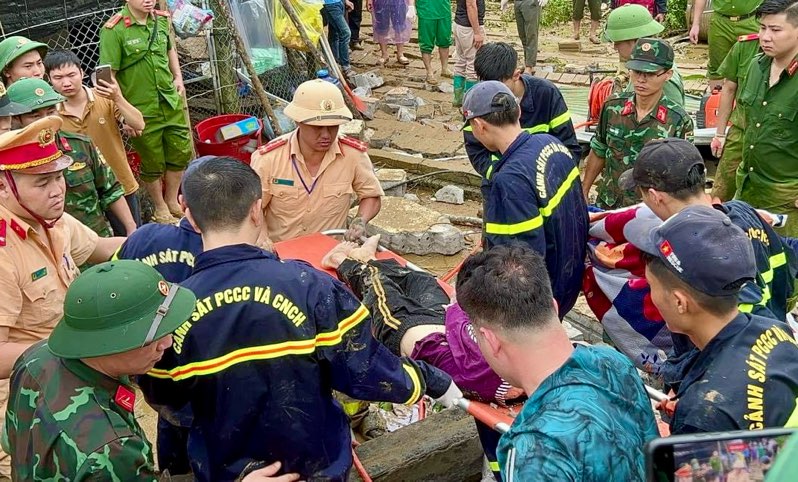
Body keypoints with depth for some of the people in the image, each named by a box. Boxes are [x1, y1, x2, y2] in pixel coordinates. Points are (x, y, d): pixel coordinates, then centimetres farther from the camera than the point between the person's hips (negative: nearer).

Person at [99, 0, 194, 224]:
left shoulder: (162, 20, 3)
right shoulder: (114, 30, -16)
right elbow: (108, 75, -17)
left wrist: (178, 77, 11)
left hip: (172, 103, 5)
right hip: (142, 111, -5)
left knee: (180, 154, 15)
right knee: (153, 164, 10)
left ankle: (172, 201, 38)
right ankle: (160, 209, 32)